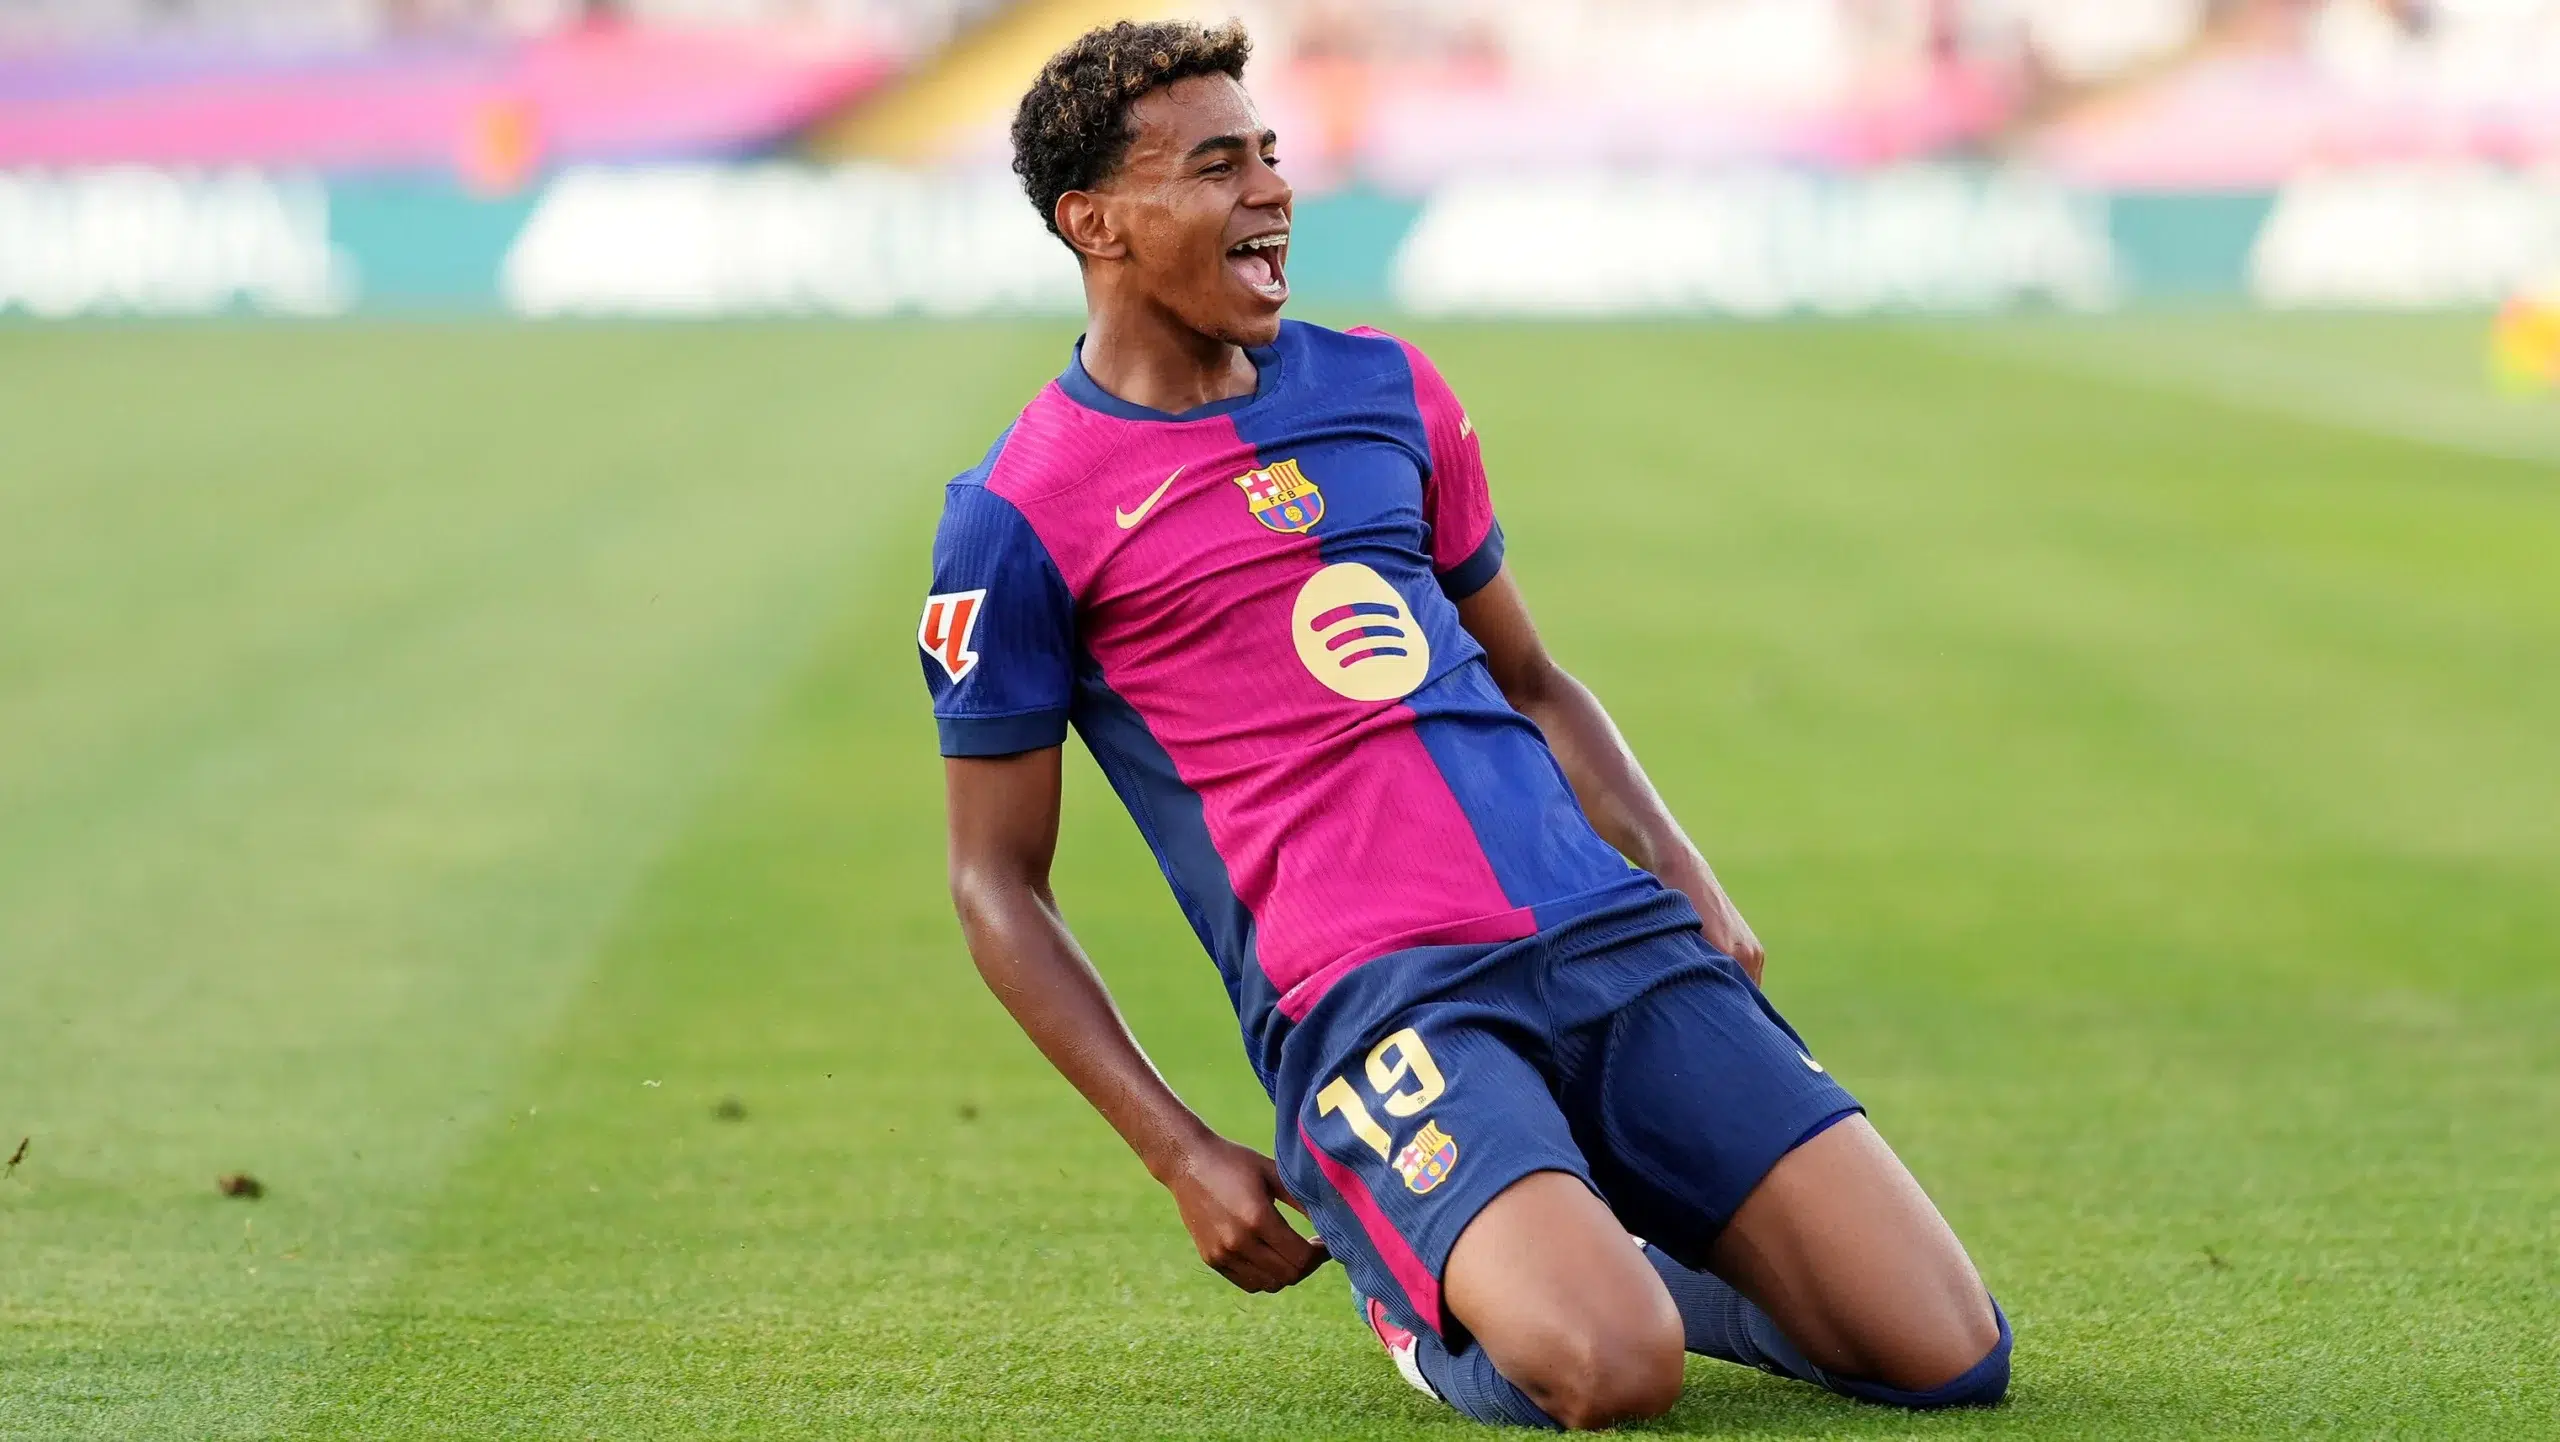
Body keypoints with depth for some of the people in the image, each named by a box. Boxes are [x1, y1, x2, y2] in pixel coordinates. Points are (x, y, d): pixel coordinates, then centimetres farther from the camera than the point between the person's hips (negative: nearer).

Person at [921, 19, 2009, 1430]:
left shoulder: (1382, 388, 18)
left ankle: (1633, 1257, 19)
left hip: (1618, 939, 5)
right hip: (1368, 999, -5)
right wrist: (1184, 1159, -4)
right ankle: (1433, 1304, 4)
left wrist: (1696, 893, 11)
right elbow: (996, 883, 5)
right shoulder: (1021, 516, 1)